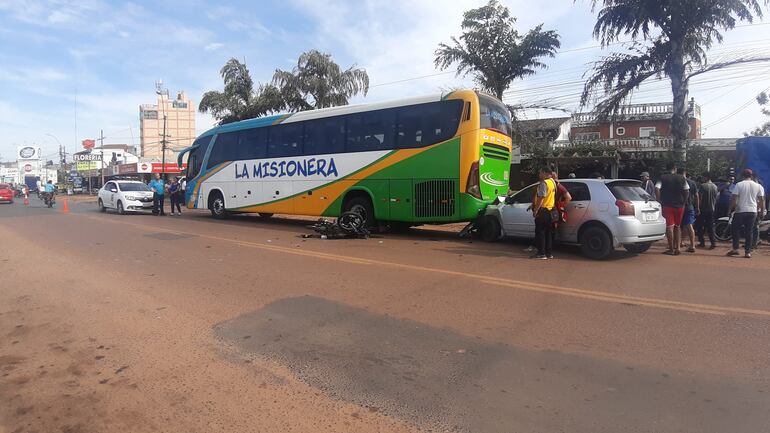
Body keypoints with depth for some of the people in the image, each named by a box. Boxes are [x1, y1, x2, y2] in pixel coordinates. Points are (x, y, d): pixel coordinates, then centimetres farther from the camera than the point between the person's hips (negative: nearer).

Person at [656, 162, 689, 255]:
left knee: (669, 227, -2)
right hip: (679, 206, 3)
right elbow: (687, 191, 0)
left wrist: (660, 201, -7)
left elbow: (657, 189, -15)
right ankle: (677, 248, 14)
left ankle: (671, 249, -3)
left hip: (667, 205, -3)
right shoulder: (682, 178, 6)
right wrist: (683, 202, 9)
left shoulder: (662, 178, -1)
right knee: (677, 227, 13)